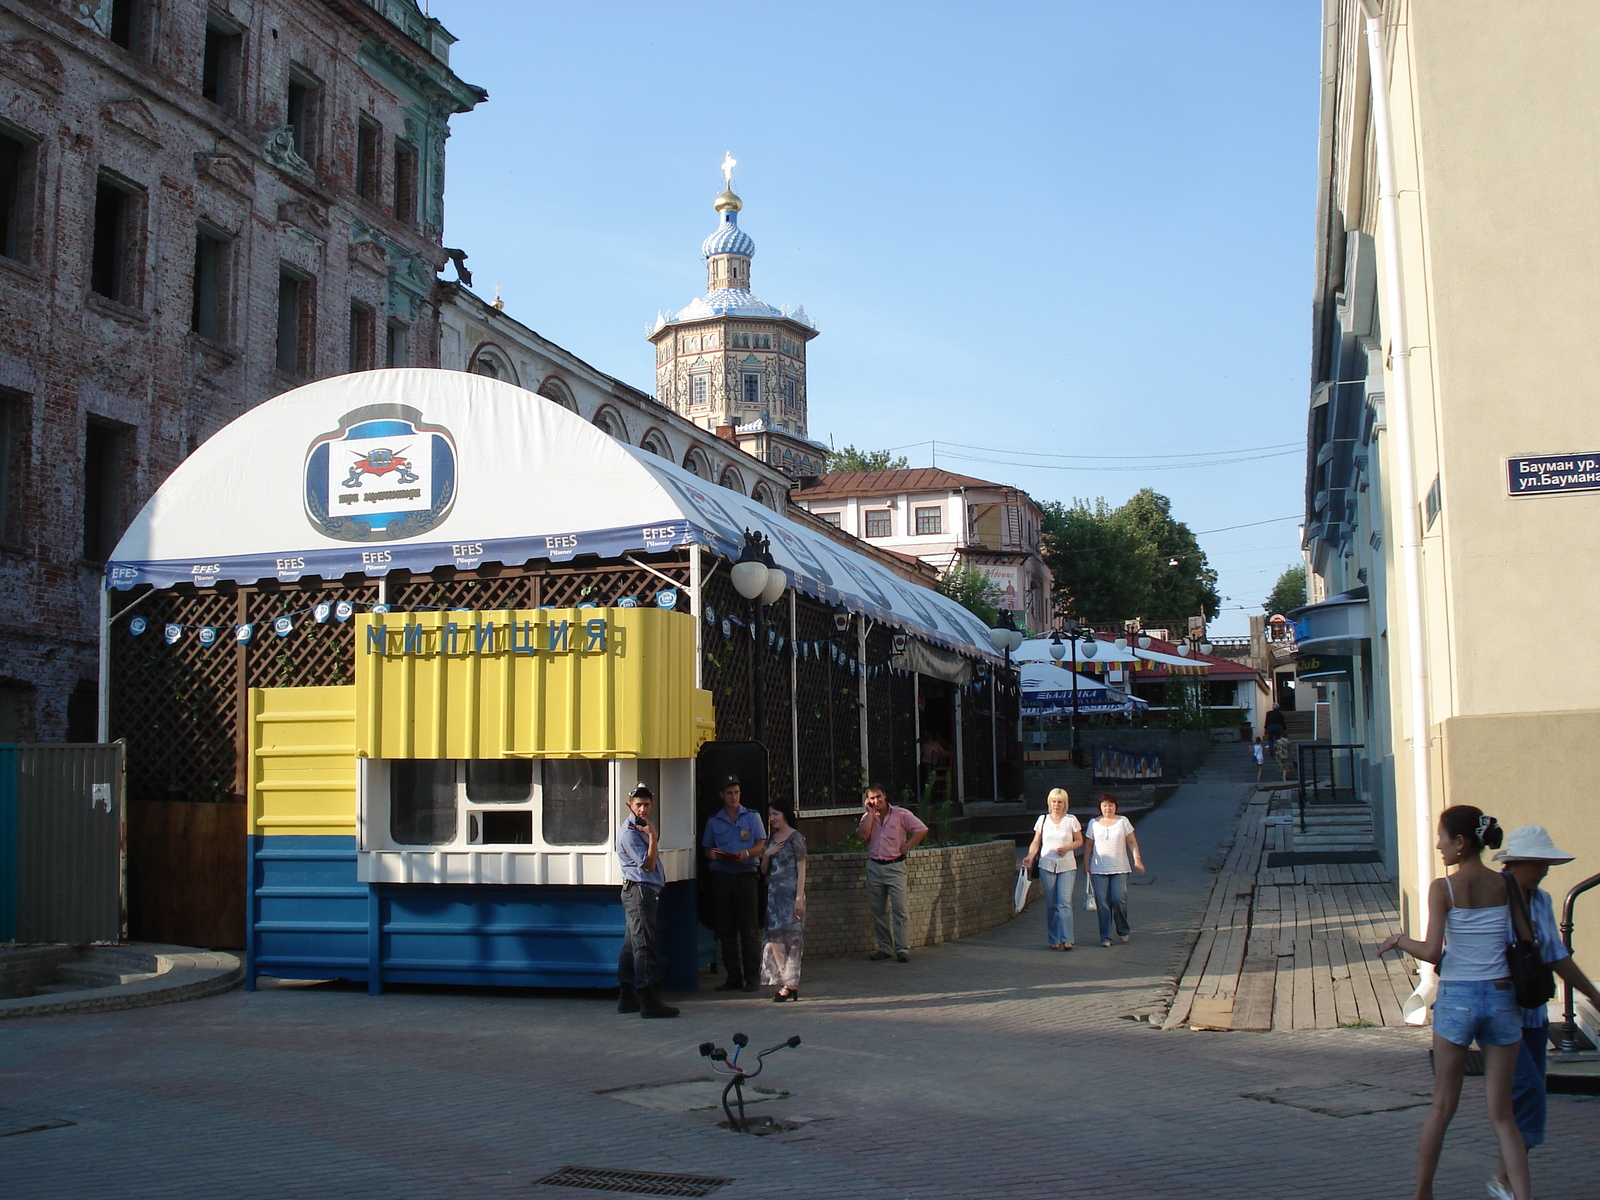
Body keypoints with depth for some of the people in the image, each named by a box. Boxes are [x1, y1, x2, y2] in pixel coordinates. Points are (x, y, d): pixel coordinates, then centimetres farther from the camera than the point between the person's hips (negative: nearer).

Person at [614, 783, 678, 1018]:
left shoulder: (642, 827, 16)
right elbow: (648, 864, -19)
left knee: (632, 945, 12)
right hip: (639, 891, -10)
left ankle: (627, 998, 17)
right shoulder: (629, 833, -14)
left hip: (646, 891, 10)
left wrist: (652, 834, 15)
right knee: (644, 946, -11)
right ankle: (648, 1001, -12)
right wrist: (652, 836, -20)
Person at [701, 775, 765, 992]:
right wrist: (712, 854, -7)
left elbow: (761, 844, 5)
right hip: (721, 876, 3)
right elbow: (707, 850, 17)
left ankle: (752, 977, -3)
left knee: (749, 928, -6)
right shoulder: (713, 821, 15)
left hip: (745, 875, -3)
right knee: (726, 929, 3)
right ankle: (733, 977, 9)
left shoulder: (752, 817, 10)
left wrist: (747, 853, -15)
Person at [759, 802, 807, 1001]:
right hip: (773, 893, 7)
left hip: (790, 893, -7)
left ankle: (791, 983, -4)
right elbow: (764, 869, 19)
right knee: (775, 938, 4)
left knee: (790, 937, -5)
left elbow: (801, 869, -9)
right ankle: (784, 982, 9)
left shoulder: (795, 838, -5)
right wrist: (767, 854, -2)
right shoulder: (772, 839, 15)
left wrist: (799, 898, -16)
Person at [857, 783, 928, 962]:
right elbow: (863, 835, -8)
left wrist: (906, 848, -8)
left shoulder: (901, 814, -1)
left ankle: (902, 949, -6)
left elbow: (921, 830, -4)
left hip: (895, 866, -4)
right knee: (877, 910, 6)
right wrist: (870, 812, -4)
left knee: (899, 909, -8)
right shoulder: (868, 817, 10)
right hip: (874, 866, 4)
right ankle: (884, 947, 15)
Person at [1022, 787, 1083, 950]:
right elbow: (1036, 842, 9)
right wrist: (1030, 857, -8)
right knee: (1051, 904, 4)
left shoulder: (1071, 820, 2)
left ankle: (1066, 939, -13)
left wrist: (1068, 847, -12)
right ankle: (1054, 940, 10)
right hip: (1047, 865, 2)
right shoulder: (1042, 820, 7)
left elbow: (1079, 840, 7)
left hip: (1067, 866, -2)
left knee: (1065, 902, -12)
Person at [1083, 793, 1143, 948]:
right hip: (1099, 869, 1)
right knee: (1102, 903, -4)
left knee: (1118, 899, -10)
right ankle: (1105, 937, 0)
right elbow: (1089, 844, 12)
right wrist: (1086, 863, 6)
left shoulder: (1123, 821, 7)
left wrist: (1137, 858, -6)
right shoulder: (1094, 823, 9)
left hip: (1120, 868, -1)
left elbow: (1132, 842, 6)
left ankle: (1123, 931, 13)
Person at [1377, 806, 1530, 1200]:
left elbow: (1431, 952, -15)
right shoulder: (1504, 886, -1)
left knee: (1442, 1107, 14)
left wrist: (1399, 940, 2)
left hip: (1456, 1000, -2)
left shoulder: (1443, 888, -10)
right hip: (1502, 1000, 2)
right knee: (1501, 1114, 9)